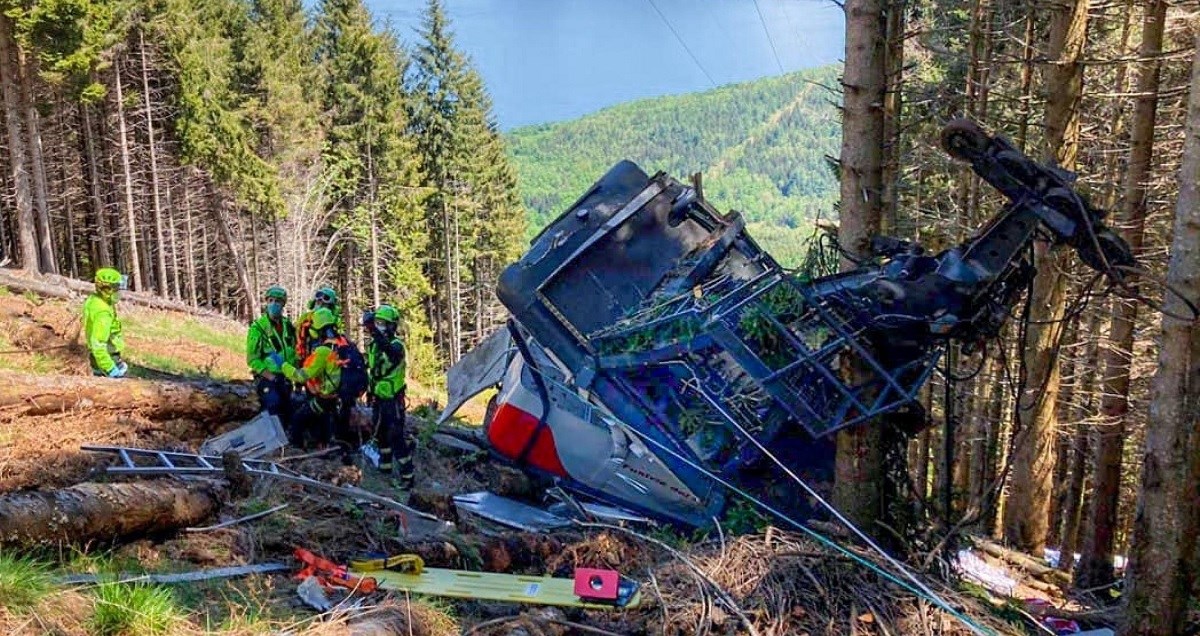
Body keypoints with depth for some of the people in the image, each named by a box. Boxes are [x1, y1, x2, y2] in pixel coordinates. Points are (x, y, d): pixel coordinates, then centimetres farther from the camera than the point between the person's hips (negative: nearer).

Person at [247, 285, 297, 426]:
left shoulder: (288, 326, 9)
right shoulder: (258, 327, -9)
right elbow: (252, 359, -11)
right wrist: (271, 377, -17)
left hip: (285, 379, 6)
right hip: (267, 379, -6)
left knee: (287, 416, 10)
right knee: (274, 417, -14)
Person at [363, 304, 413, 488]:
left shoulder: (396, 344, -18)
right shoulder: (373, 344, 6)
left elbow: (390, 350, -44)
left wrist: (373, 329, -56)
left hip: (393, 399, -8)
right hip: (378, 397, 8)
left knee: (396, 437, -9)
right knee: (380, 433, 21)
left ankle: (407, 476, -5)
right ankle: (385, 466, 38)